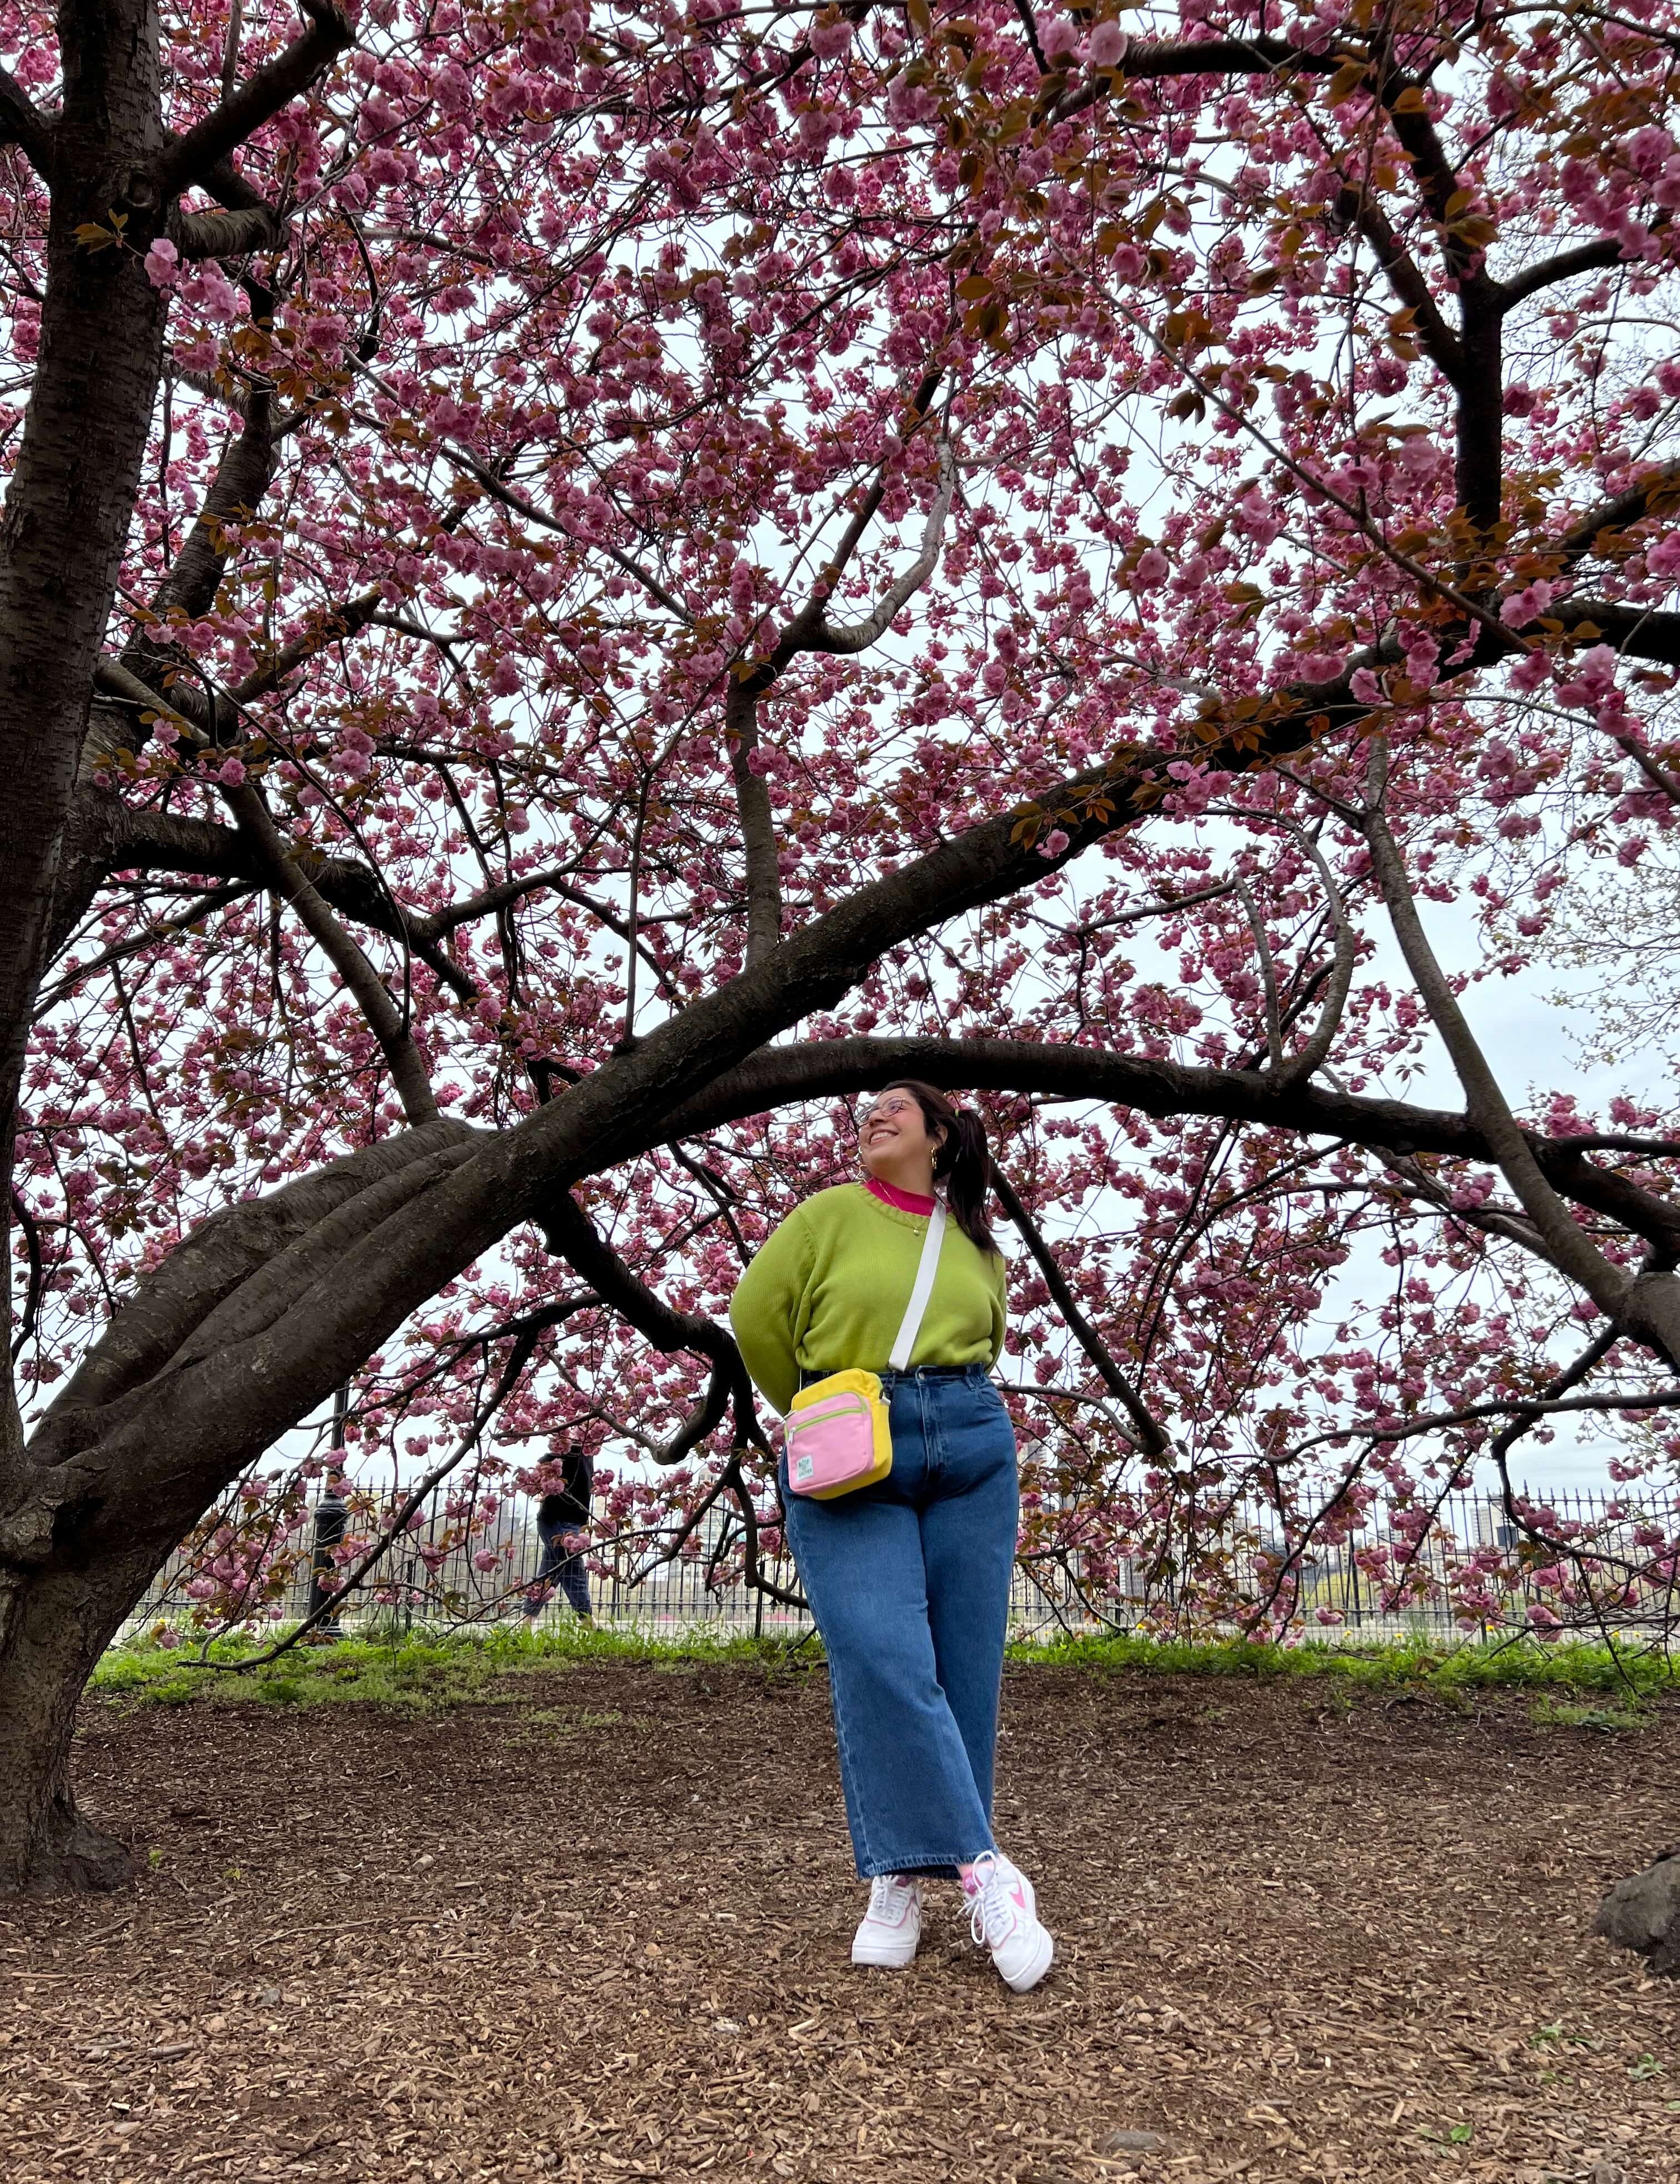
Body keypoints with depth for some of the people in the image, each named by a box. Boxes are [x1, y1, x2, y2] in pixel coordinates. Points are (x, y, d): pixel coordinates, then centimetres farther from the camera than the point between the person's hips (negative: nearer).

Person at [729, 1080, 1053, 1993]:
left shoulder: (977, 1245, 15)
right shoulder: (829, 1215, 6)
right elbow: (756, 1316, 5)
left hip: (970, 1452, 3)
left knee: (963, 1669, 1)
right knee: (882, 1659, -17)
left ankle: (911, 1872, 13)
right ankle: (980, 1866, -9)